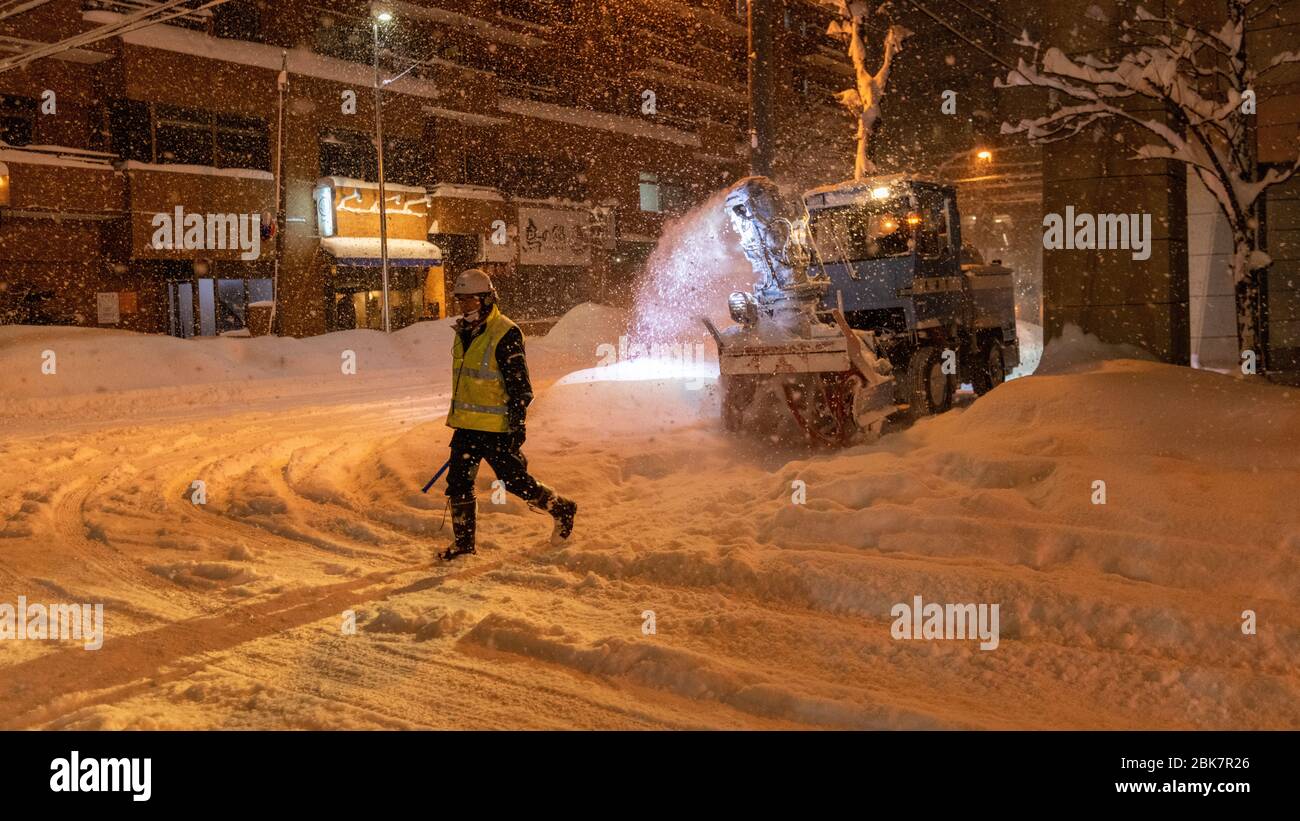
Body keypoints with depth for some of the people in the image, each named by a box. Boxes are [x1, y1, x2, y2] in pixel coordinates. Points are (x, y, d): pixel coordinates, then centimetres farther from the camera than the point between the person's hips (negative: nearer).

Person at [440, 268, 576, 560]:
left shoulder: (505, 334, -15)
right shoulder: (464, 332, 11)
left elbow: (520, 387, -16)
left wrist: (517, 425, -19)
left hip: (495, 429, -8)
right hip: (466, 426, 8)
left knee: (515, 481, 1)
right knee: (458, 483, 6)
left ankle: (562, 509, 23)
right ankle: (464, 542, 18)